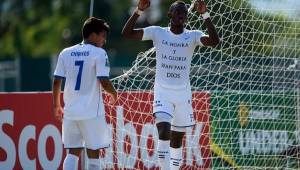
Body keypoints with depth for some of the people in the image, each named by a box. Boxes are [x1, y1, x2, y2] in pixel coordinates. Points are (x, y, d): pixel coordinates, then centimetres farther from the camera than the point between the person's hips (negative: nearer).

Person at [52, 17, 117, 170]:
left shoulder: (66, 53, 8)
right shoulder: (99, 53, -7)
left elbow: (56, 82, 7)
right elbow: (104, 82, -15)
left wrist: (56, 105, 18)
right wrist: (113, 94, 5)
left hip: (70, 111, 5)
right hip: (92, 112, -5)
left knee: (73, 152, 9)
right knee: (93, 152, 4)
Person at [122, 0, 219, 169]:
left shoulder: (193, 36, -2)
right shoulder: (157, 32, -2)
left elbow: (214, 41, -20)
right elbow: (127, 33, -9)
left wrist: (205, 15, -26)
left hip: (183, 93, 2)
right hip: (162, 92, -2)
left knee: (177, 138, 10)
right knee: (164, 132, -19)